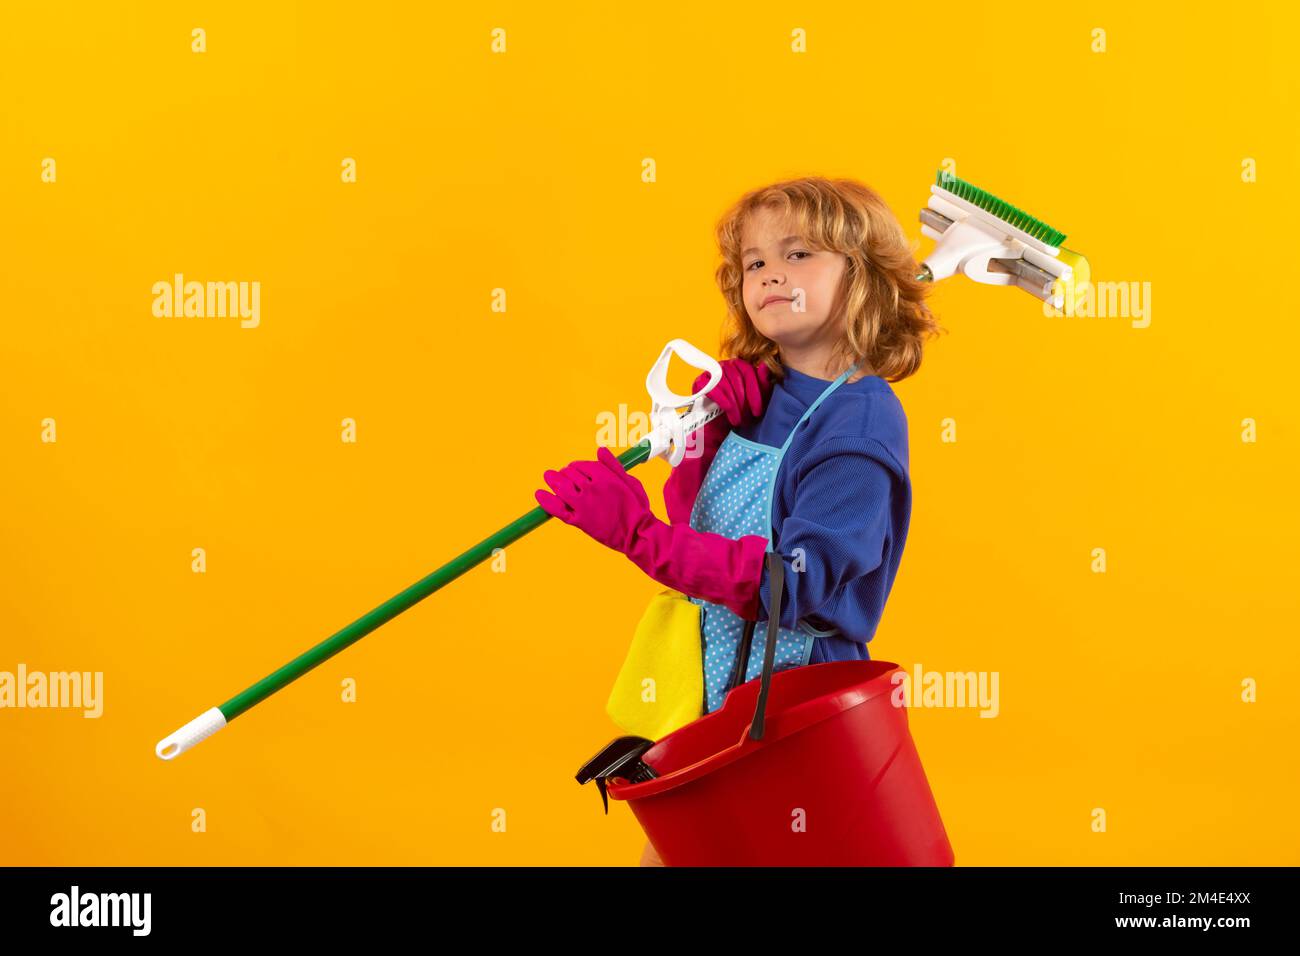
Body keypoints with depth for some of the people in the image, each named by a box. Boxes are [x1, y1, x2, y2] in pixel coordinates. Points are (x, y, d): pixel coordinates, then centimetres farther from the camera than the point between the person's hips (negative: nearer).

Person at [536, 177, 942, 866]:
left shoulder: (859, 427, -20)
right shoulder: (757, 394, 3)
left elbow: (790, 584, -28)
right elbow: (694, 520, 5)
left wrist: (635, 531, -32)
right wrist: (707, 421, -11)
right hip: (714, 682, 7)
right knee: (667, 846, 17)